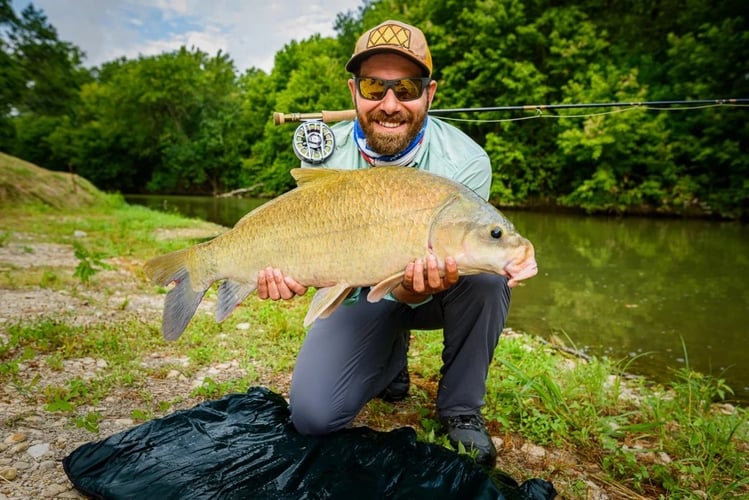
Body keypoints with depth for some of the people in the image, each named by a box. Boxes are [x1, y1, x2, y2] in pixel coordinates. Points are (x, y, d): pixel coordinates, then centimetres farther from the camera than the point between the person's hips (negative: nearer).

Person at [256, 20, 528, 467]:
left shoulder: (466, 162, -23)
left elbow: (415, 288, -24)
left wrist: (418, 284, -48)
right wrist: (289, 272, -35)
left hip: (424, 292, 0)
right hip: (359, 293, 1)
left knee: (486, 273, -34)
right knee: (313, 415, -15)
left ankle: (461, 409, -8)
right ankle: (392, 359, 17)